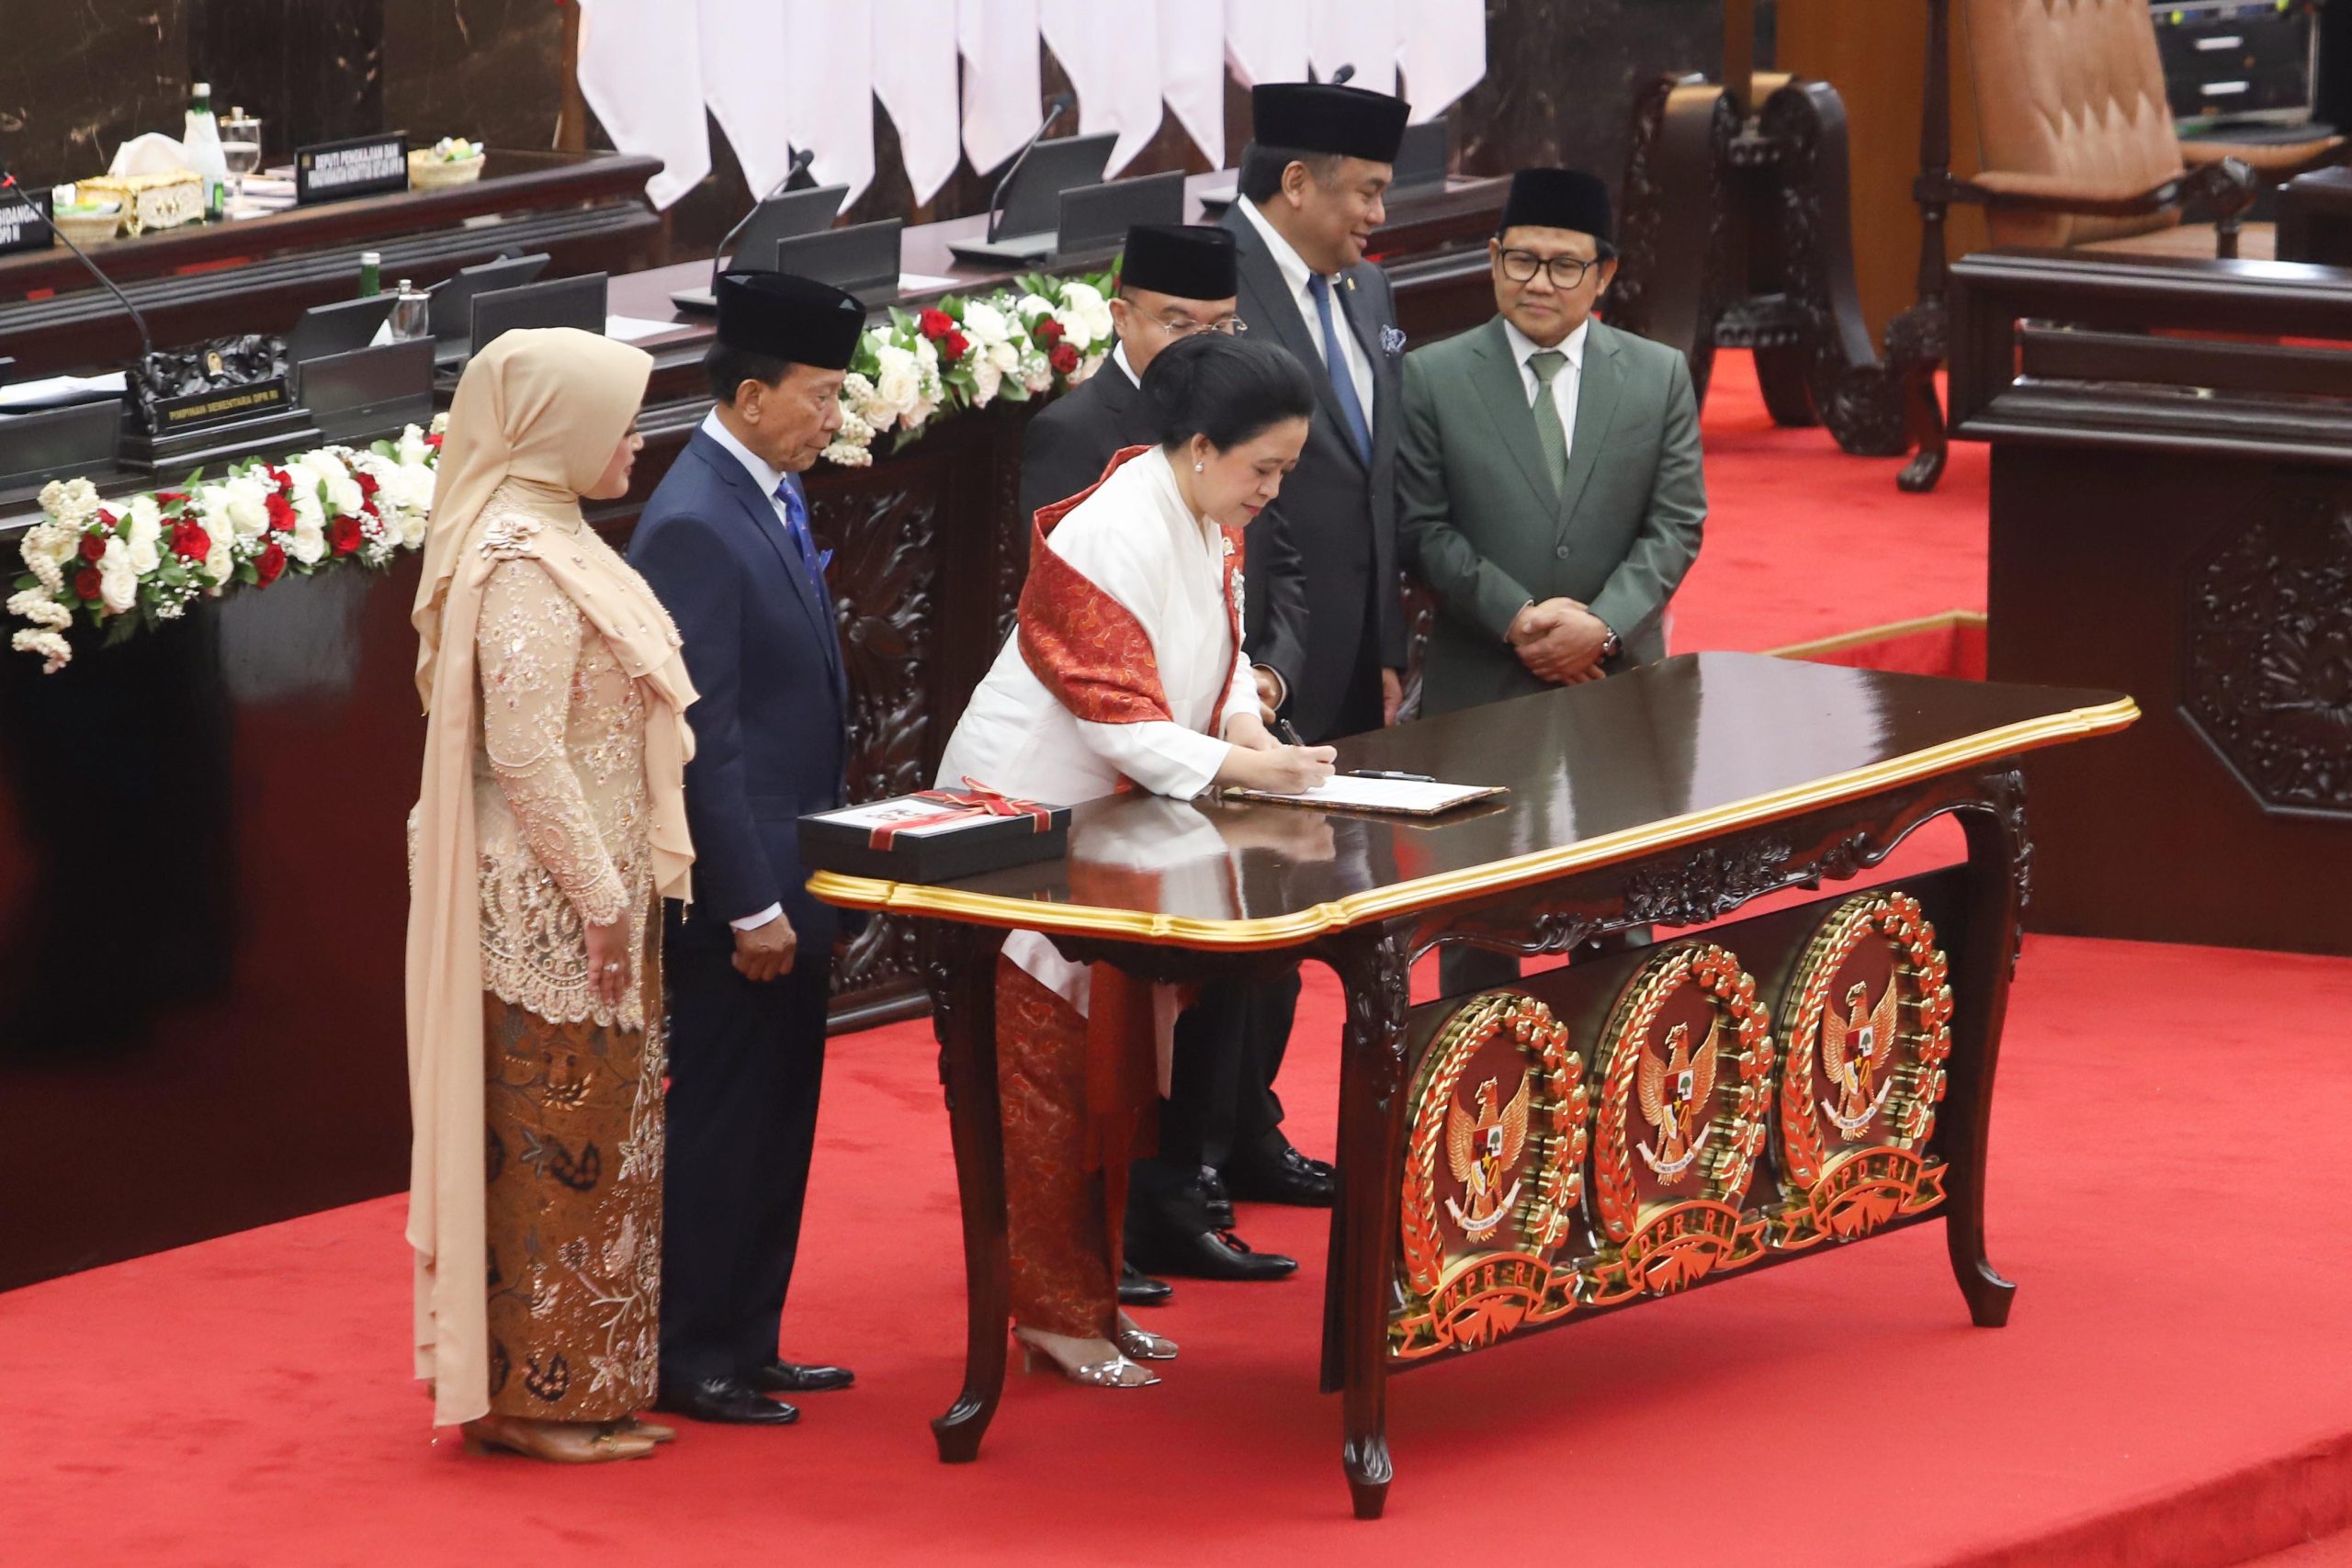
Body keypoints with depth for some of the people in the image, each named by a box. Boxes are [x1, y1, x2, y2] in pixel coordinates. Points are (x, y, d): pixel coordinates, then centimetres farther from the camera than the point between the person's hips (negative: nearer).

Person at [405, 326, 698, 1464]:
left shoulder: (550, 544, 14)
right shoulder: (524, 567, -18)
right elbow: (524, 752, -22)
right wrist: (600, 900, -19)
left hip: (587, 891, 10)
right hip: (550, 901, -10)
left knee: (592, 1139, 13)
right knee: (556, 1139, -3)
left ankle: (572, 1384, 19)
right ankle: (532, 1397, 3)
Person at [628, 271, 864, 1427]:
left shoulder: (772, 498, 10)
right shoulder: (694, 526, -20)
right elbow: (701, 734, -22)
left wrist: (808, 876, 18)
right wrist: (750, 904, -21)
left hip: (787, 873, 10)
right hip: (738, 883, -10)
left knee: (775, 1116, 15)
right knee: (720, 1118, -1)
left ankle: (746, 1342, 24)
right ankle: (690, 1361, 8)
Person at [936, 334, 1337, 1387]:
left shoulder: (1213, 520, 2)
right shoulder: (1110, 540, -26)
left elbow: (1220, 649, 14)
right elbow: (1118, 719, -26)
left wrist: (1246, 720, -6)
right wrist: (1241, 766, -30)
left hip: (1118, 823, 9)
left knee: (1118, 1064, 13)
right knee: (1051, 1070, -3)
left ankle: (1090, 1295, 21)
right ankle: (1054, 1314, 4)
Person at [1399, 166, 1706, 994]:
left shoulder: (1658, 377, 5)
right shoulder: (1433, 378, 0)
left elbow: (1676, 525, 1)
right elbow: (1424, 527, -4)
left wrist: (1602, 625, -14)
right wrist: (1517, 619, -15)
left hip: (1617, 679, 1)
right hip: (1479, 686, -1)